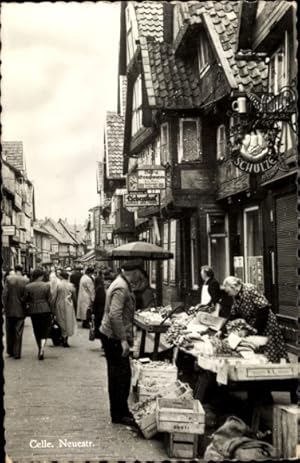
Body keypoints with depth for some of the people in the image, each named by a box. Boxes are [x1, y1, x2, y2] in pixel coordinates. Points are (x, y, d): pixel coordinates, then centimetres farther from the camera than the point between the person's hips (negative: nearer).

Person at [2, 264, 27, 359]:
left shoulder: (9, 278, -7)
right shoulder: (25, 281, -8)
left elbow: (4, 293, -9)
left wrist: (4, 306, 0)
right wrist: (25, 306, 8)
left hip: (9, 309, 1)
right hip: (20, 310, -1)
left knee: (10, 331, 16)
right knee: (18, 332, 6)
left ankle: (10, 351, 23)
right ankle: (17, 353, 5)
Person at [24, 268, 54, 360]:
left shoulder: (28, 287, -5)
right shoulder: (46, 285, -7)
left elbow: (25, 299, -1)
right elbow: (50, 300, -4)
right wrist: (52, 311, 5)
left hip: (33, 311, 1)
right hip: (45, 310, -1)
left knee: (37, 332, 15)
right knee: (45, 331, 5)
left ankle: (40, 350, 24)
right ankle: (42, 350, -13)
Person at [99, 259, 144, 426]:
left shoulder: (124, 285, 13)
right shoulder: (121, 288, -20)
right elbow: (115, 315, -27)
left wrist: (127, 337, 21)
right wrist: (123, 339, -26)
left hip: (115, 337, 10)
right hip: (114, 338, -10)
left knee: (122, 375, 15)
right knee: (120, 376, -2)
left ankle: (122, 411, 25)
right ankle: (118, 415, 7)